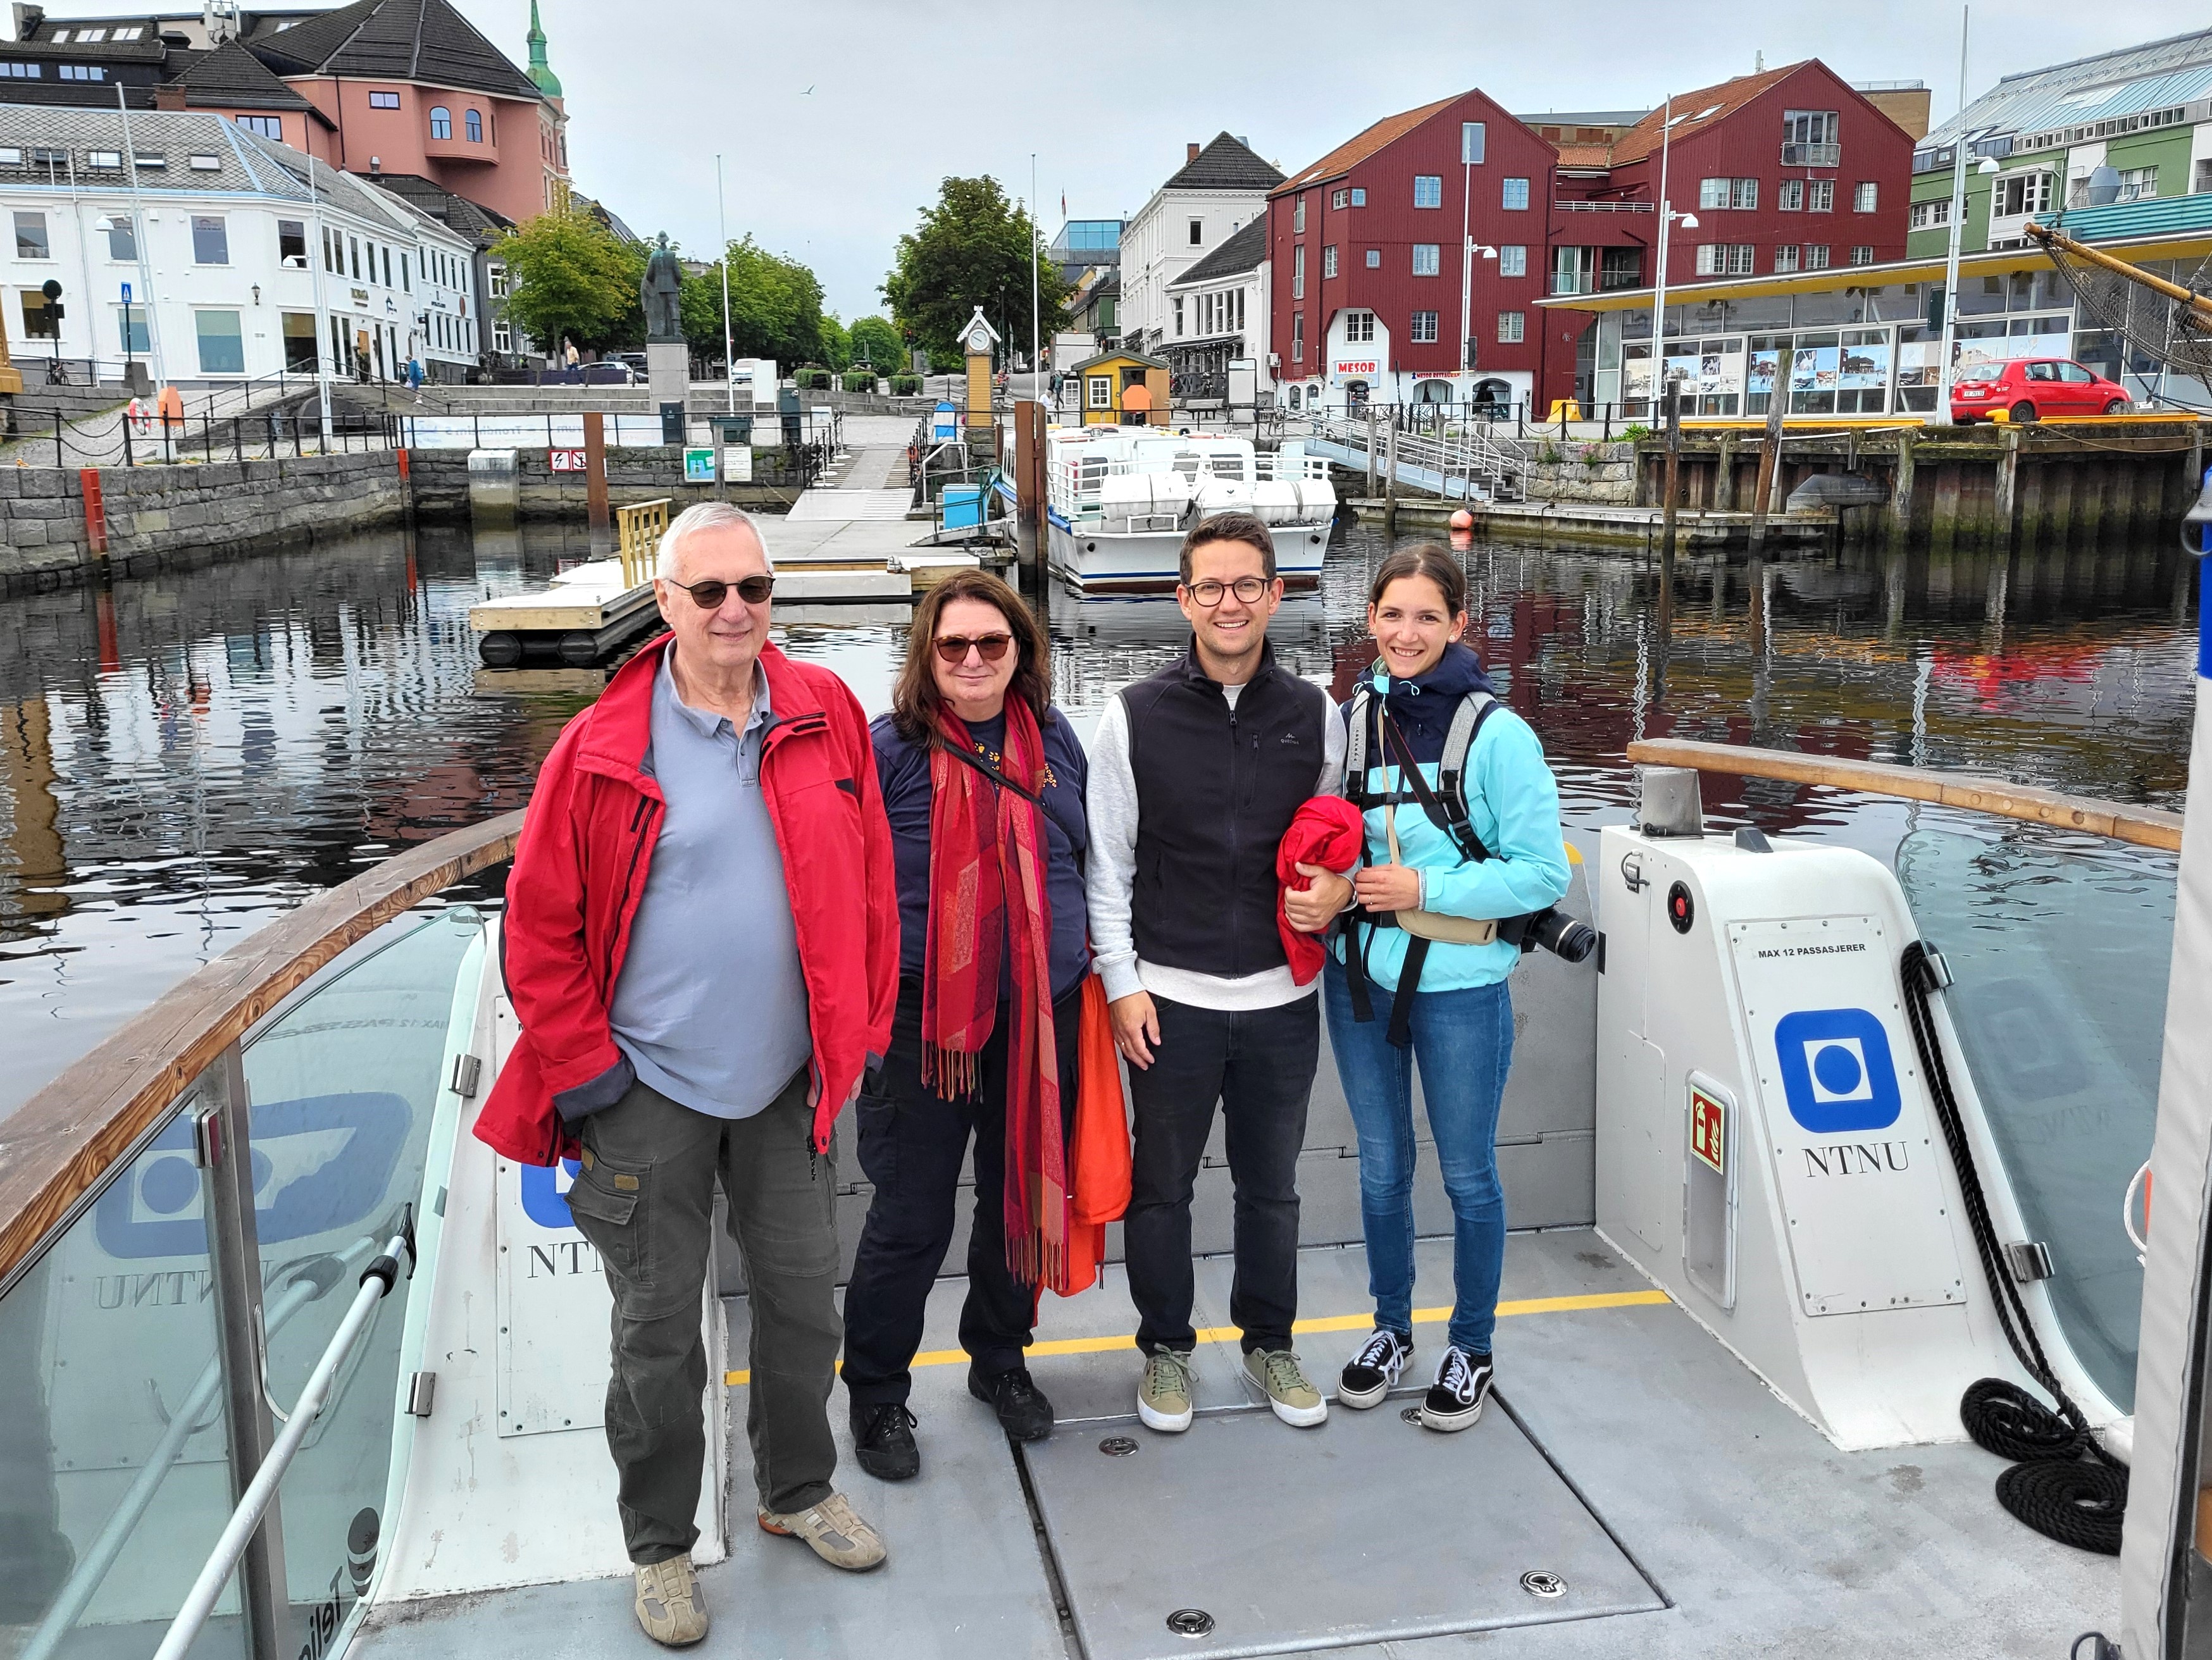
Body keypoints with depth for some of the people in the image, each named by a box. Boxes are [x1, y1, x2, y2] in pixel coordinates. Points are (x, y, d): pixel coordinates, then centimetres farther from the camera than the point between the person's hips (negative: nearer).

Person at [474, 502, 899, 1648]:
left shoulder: (826, 717, -2)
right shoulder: (603, 749, -11)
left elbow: (868, 885, 4)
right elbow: (540, 923, -7)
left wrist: (862, 1030, 3)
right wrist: (586, 1067, -7)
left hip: (785, 1080, 3)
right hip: (651, 1089, -3)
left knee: (803, 1296, 16)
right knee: (657, 1326, 9)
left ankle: (798, 1490, 40)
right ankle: (660, 1545, 30)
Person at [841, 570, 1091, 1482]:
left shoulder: (1056, 739, 5)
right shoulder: (888, 747, -9)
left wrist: (1086, 957, 14)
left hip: (1043, 1014, 5)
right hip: (925, 1019, -4)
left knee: (1025, 1198, 17)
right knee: (911, 1219, 4)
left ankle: (999, 1361, 39)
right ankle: (876, 1396, 24)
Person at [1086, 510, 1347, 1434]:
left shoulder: (1314, 716, 3)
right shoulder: (1135, 715, -3)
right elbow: (1106, 862, -1)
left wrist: (1333, 897, -7)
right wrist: (1122, 983, -5)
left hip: (1282, 1000, 2)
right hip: (1170, 999, -2)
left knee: (1272, 1186, 15)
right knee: (1162, 1185, 11)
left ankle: (1270, 1343, 34)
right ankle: (1167, 1349, 30)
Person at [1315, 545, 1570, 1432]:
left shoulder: (1496, 733, -14)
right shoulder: (1348, 718, 0)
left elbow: (1545, 872, -14)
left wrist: (1424, 889, -20)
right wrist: (1330, 884, -9)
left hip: (1461, 988, -4)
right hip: (1360, 979, 4)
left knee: (1468, 1174, 12)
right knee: (1381, 1168, 18)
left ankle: (1470, 1348, 31)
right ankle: (1390, 1327, 38)